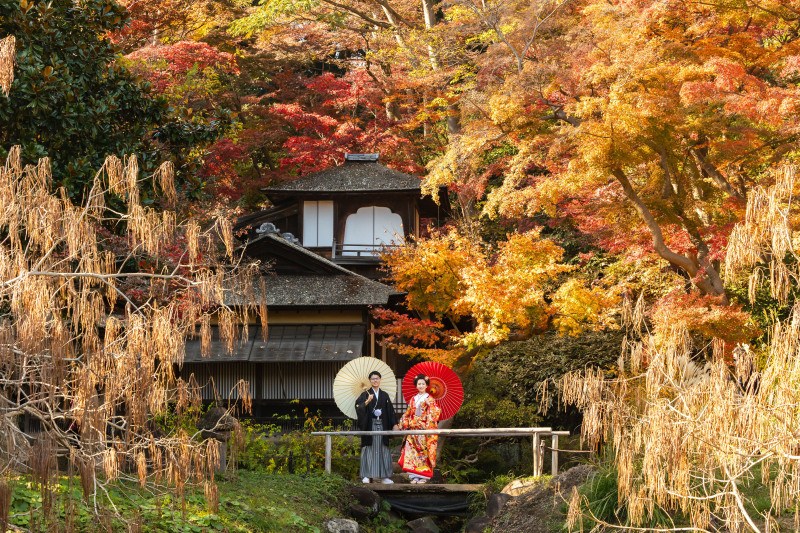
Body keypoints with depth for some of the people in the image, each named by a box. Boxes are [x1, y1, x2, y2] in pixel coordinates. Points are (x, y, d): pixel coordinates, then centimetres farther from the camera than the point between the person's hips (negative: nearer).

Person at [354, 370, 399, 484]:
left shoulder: (385, 395, 14)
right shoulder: (365, 394, 4)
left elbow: (390, 411, 12)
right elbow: (359, 408, -10)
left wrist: (394, 424, 4)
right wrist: (367, 402, -27)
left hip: (382, 425, 3)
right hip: (370, 425, -3)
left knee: (383, 449, 1)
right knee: (369, 449, -6)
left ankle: (384, 476, 4)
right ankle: (366, 476, -3)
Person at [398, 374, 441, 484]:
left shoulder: (429, 399, 3)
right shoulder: (413, 400, 17)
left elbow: (436, 412, -7)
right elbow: (407, 414, 19)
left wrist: (429, 404, -20)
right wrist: (406, 424, 6)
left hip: (424, 429, -4)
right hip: (413, 429, 4)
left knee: (423, 451, -7)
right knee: (411, 450, -5)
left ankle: (423, 477, -2)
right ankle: (414, 477, -4)